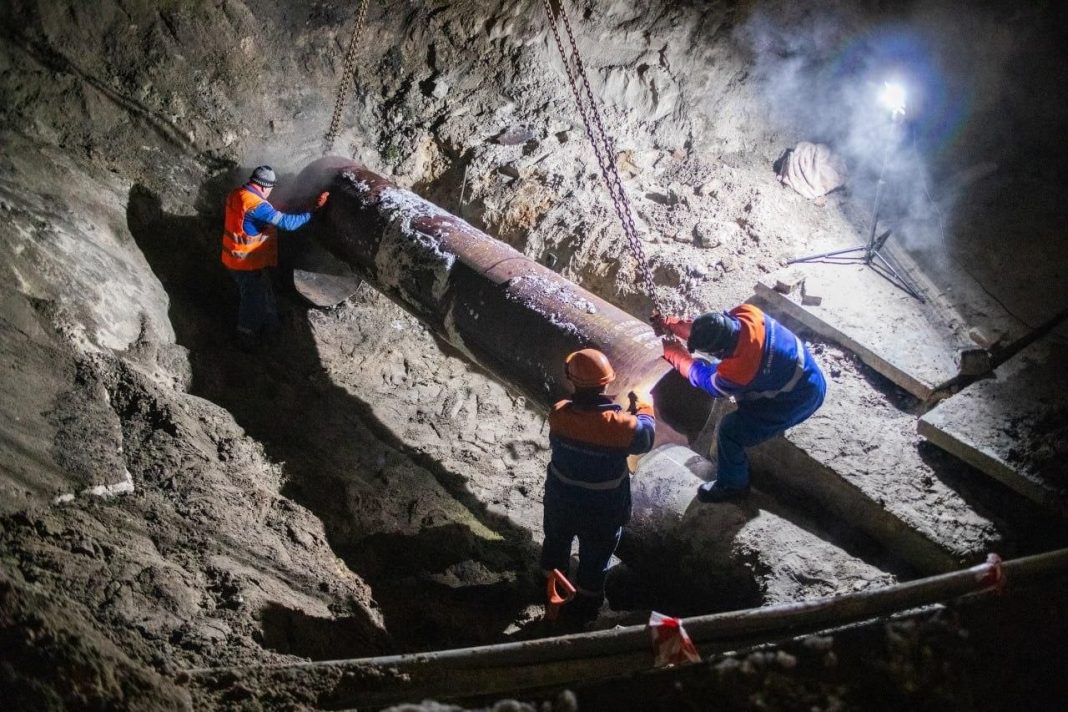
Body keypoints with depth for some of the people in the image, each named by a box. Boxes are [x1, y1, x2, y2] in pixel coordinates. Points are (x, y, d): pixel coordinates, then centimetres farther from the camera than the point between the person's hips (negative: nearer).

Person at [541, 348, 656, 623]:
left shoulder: (558, 413, -24)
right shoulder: (621, 425, -32)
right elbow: (645, 439, -10)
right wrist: (642, 409, 8)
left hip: (561, 501, 3)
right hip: (603, 510, -3)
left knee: (556, 542, 32)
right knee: (594, 558, 23)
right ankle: (584, 606, 42)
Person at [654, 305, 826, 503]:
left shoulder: (739, 369, -38)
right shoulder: (745, 313, -22)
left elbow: (707, 380, -13)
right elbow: (710, 330, 1)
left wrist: (675, 355, -3)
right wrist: (672, 324, -6)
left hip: (799, 398, -8)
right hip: (803, 368, 8)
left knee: (730, 431, -4)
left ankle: (732, 485, 21)